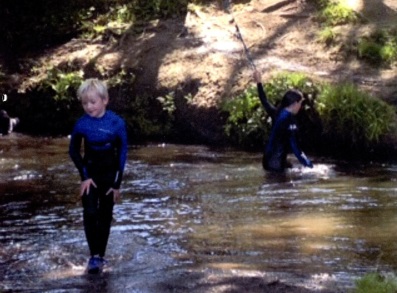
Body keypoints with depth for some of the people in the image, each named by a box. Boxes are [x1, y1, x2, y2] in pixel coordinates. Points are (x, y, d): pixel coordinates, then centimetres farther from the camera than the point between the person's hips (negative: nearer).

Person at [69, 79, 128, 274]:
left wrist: (117, 183, -8)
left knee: (105, 216, 6)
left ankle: (101, 255, 15)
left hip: (110, 175, 0)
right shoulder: (82, 124, -12)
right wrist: (84, 176, -8)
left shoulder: (117, 123, -15)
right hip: (90, 173, 0)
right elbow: (73, 151, 1)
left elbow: (122, 153, -7)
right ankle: (94, 256, -9)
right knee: (90, 214, -12)